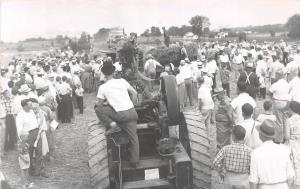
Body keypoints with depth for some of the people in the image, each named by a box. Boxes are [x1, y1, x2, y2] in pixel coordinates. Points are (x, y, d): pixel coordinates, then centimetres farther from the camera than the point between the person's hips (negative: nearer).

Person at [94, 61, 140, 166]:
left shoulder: (102, 87, 0)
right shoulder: (122, 81, 7)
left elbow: (99, 104, 6)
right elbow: (134, 93, 10)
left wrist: (106, 102, 26)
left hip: (120, 115, -3)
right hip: (131, 112, 4)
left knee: (98, 109, 16)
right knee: (133, 136, 13)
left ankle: (111, 123, 6)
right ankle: (134, 161, 14)